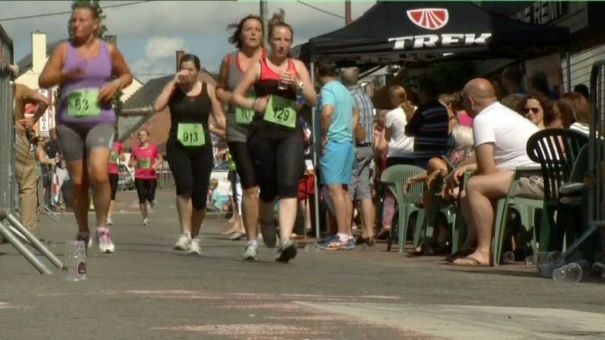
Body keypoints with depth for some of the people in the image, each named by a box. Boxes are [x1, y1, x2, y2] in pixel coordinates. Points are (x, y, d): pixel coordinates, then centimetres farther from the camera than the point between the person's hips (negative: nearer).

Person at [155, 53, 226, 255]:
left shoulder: (208, 90, 6)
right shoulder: (174, 89, 4)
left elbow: (219, 117, 8)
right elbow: (158, 106, -13)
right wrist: (174, 82, -10)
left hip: (202, 149, 2)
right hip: (178, 148, -2)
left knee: (200, 197, 3)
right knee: (184, 186, -25)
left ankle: (195, 238, 22)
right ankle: (185, 233, -22)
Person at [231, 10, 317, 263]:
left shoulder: (297, 66, 12)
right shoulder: (259, 66, 4)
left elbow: (313, 100, 11)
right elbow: (236, 96, 4)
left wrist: (298, 84, -7)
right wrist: (253, 104, -14)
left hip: (290, 133, 1)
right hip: (263, 133, -1)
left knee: (288, 186, -17)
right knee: (268, 187, 8)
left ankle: (285, 241, -27)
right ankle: (266, 224, 40)